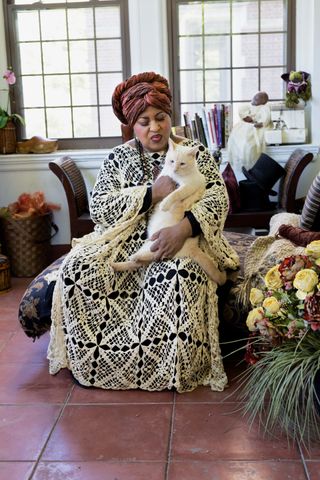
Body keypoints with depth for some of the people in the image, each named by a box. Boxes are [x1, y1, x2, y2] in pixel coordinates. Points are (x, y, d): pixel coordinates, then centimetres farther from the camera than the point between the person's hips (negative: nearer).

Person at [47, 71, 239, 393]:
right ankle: (91, 362, -8)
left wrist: (182, 229, -28)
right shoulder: (118, 157, 7)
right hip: (125, 241, 2)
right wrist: (153, 193, -16)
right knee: (78, 268, -25)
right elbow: (98, 207, -4)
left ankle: (171, 371, -18)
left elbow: (217, 199, -8)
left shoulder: (195, 154, 5)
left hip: (178, 238, -2)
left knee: (178, 276, -37)